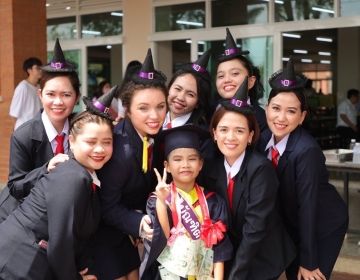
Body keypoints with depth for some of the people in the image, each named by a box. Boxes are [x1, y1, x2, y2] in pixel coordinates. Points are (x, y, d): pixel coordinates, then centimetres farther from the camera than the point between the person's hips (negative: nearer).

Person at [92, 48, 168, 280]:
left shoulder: (153, 136, -9)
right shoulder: (121, 148, -32)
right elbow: (106, 205, -22)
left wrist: (139, 223, -4)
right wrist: (138, 224, -34)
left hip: (122, 229, 7)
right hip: (101, 229, -7)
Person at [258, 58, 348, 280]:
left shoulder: (306, 150, -30)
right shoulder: (265, 139, -10)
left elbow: (308, 206, -27)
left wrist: (308, 262, -21)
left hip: (323, 224, -6)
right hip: (292, 223, 6)